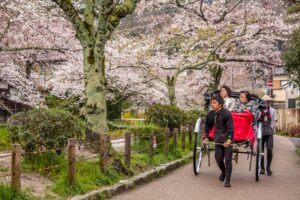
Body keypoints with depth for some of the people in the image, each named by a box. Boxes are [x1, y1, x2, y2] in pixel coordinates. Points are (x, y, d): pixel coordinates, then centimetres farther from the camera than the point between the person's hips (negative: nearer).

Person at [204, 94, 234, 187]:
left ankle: (227, 180, 3)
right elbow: (208, 127, 11)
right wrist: (206, 137, 3)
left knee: (227, 159, -3)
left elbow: (230, 127, -18)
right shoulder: (210, 114, -1)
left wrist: (229, 139, -27)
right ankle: (223, 172, 36)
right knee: (218, 158, 7)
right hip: (218, 139, 5)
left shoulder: (226, 113, -17)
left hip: (227, 139, -5)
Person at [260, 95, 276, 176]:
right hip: (261, 133, 0)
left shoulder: (272, 111, 6)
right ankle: (262, 167, 15)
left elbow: (273, 121, 7)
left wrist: (271, 129, -4)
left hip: (269, 133, 0)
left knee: (269, 150, -9)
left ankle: (268, 167, 2)